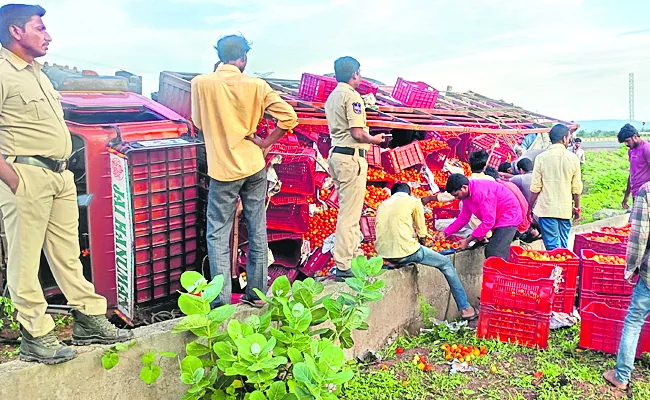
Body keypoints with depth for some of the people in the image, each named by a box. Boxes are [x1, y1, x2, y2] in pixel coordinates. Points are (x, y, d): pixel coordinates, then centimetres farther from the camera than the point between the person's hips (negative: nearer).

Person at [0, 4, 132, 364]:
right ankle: (35, 338, 8)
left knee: (68, 253, 12)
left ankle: (89, 322, 20)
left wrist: (63, 170, 15)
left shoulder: (35, 72, 19)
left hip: (60, 175, 9)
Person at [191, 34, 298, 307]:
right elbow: (289, 117, -7)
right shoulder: (256, 86, -3)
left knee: (218, 234, 6)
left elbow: (199, 122, 6)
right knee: (257, 231, 11)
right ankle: (257, 293, 21)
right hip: (254, 166, 2)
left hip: (223, 169, -2)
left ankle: (221, 300, 5)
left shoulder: (201, 83, -6)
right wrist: (265, 143, 1)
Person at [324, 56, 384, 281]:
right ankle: (344, 266, -3)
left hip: (336, 154, 10)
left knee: (349, 210, 19)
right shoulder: (351, 95, -13)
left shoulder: (332, 96, 16)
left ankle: (354, 254, 30)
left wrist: (369, 138, 20)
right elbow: (357, 133, -20)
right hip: (351, 156, -10)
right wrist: (374, 140, -2)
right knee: (350, 213, -6)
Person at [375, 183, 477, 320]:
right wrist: (421, 245, 30)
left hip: (383, 254, 6)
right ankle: (465, 307, 17)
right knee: (446, 264, 14)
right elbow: (422, 233, 10)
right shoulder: (413, 201, 8)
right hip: (405, 252, -6)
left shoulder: (382, 205, 21)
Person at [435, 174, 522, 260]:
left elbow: (488, 222, -28)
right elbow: (463, 218, 8)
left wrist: (468, 240, -24)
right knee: (489, 252, 12)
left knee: (495, 254, -17)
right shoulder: (467, 195, 0)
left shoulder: (481, 192, -30)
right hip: (498, 220, 10)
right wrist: (445, 233, -1)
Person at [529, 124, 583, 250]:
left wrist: (530, 207, 6)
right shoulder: (573, 158, -2)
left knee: (552, 246, 1)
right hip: (565, 210, 2)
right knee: (564, 246, 15)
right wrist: (577, 208, 15)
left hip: (547, 209, -2)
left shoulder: (541, 158, -6)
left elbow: (535, 188, -5)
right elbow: (577, 188, 2)